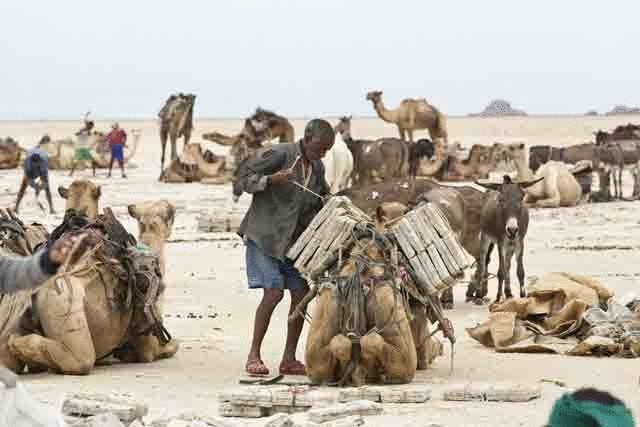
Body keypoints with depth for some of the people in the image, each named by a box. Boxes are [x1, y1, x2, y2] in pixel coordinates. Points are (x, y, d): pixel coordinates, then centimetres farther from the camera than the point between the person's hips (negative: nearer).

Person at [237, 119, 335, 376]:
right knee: (273, 292, -15)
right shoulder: (280, 155, -11)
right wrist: (272, 179, -27)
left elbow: (321, 204, 21)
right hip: (264, 236, -7)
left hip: (293, 239, 7)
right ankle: (253, 355, -5)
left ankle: (289, 359, 6)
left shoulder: (317, 168, 9)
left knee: (301, 293, -1)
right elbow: (244, 178, -12)